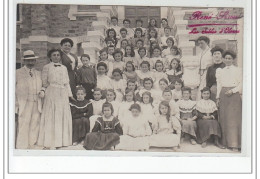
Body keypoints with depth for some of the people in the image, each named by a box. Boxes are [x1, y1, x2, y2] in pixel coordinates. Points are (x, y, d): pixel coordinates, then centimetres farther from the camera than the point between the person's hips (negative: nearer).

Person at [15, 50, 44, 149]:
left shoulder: (38, 73, 19)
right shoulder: (18, 73, 8)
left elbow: (41, 86, 26)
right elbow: (14, 90, 5)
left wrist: (42, 92, 1)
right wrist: (16, 105, -4)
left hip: (37, 105, 4)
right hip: (23, 104, -4)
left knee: (35, 126, 3)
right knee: (23, 126, -8)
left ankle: (32, 146, 10)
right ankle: (21, 147, -3)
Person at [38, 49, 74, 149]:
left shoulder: (64, 68, 15)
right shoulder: (47, 67, 2)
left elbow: (67, 83, 16)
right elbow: (44, 82, 3)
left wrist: (70, 94, 11)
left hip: (63, 94, 5)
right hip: (52, 93, -5)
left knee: (64, 117, 3)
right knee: (51, 117, -5)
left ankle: (62, 141, 10)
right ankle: (51, 143, -3)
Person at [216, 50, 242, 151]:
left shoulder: (238, 70, 3)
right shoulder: (220, 71, 16)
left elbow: (241, 84, -3)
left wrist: (232, 91, -14)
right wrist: (218, 97, 12)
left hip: (234, 95, -4)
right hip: (223, 95, 5)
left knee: (234, 118, -9)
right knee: (224, 119, 1)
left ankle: (235, 144, -10)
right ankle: (226, 142, 6)